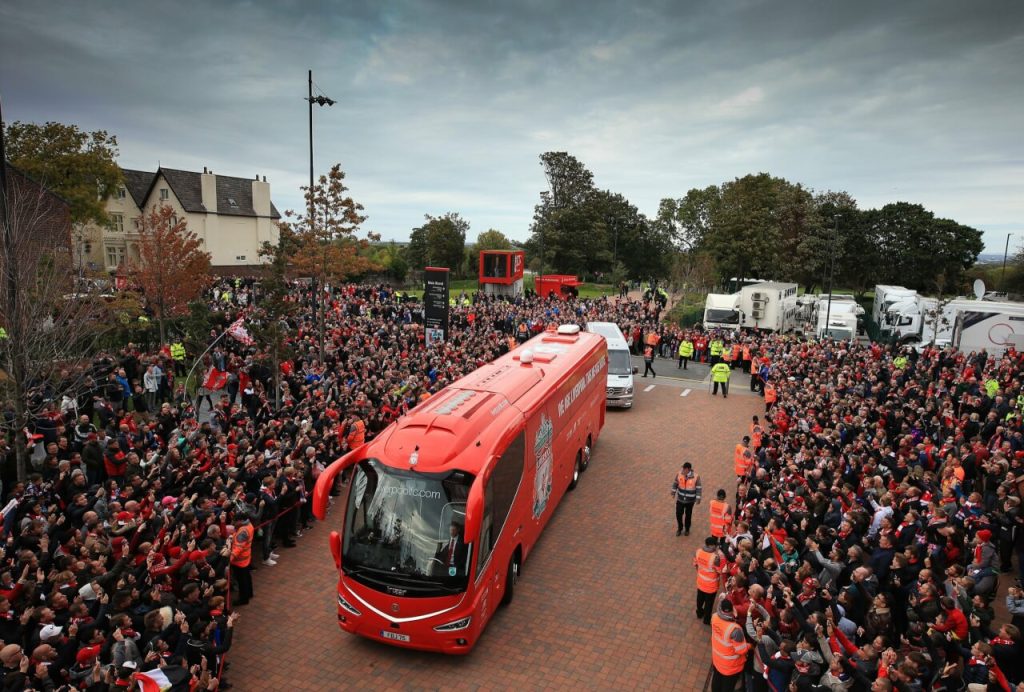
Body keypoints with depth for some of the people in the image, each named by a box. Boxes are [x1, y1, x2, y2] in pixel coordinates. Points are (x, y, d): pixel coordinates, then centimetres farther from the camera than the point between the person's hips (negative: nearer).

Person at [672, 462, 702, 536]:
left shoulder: (696, 477, -20)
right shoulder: (679, 474, -15)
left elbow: (698, 488, -11)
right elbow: (676, 482, 2)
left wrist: (698, 498, -13)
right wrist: (674, 490, 7)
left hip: (690, 500, -2)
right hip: (680, 498, 2)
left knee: (688, 515, 15)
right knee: (678, 514, 7)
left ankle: (687, 529, 39)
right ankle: (680, 528, 33)